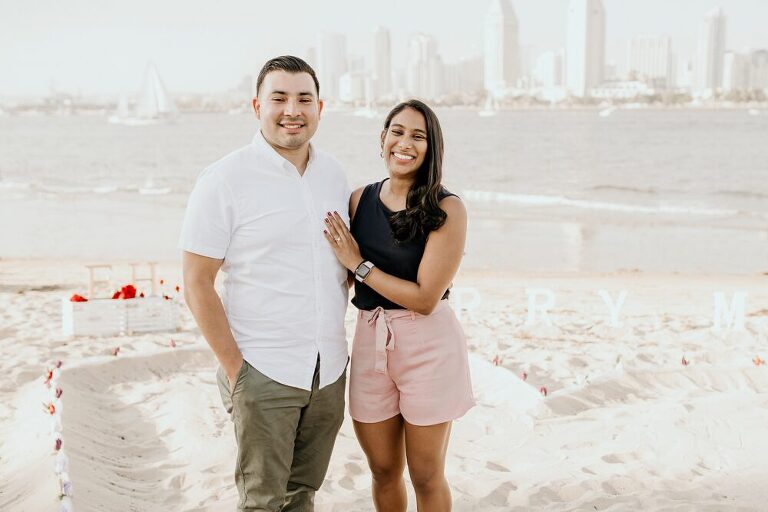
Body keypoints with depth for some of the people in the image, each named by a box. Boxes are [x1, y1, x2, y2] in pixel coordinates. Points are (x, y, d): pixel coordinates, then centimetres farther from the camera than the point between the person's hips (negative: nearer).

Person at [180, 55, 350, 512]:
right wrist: (233, 367, -12)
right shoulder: (225, 180, -10)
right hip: (263, 371, -5)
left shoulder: (333, 174, 6)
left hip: (330, 368, 5)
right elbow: (197, 284, -9)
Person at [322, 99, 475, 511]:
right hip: (369, 342, 4)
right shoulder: (360, 199, 3)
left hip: (428, 345, -4)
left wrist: (359, 263, -12)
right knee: (383, 471, 18)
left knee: (426, 477, 11)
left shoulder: (446, 210, -11)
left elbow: (425, 298, -16)